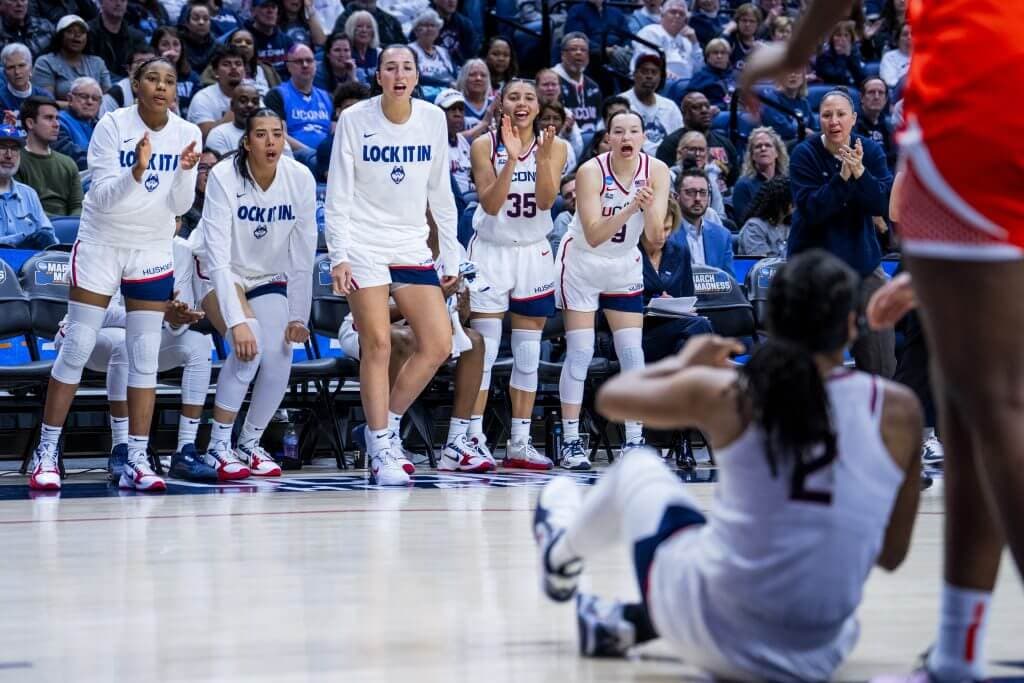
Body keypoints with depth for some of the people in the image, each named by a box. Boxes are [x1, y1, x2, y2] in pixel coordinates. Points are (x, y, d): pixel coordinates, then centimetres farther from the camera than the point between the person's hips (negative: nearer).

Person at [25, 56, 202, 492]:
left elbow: (180, 206, -5)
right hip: (100, 243, -3)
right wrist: (136, 171, -34)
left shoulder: (186, 134, -5)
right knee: (76, 350, -4)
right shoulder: (112, 126, -13)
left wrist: (185, 173, -25)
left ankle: (136, 461, 1)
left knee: (145, 357, -2)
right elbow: (103, 197, -17)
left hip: (152, 250, 3)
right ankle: (46, 453, 3)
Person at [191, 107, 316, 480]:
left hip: (269, 278, 4)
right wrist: (237, 321, -37)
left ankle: (250, 444, 12)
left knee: (279, 361, -13)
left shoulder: (301, 178, -16)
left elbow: (303, 253, -8)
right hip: (217, 272, -4)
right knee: (249, 343, -29)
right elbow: (218, 254, -30)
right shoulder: (224, 177, -26)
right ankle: (218, 447, -19)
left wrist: (298, 315, -10)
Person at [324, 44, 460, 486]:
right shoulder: (354, 119, -5)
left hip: (412, 248, 4)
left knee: (438, 345, -4)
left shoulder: (433, 119, 4)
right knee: (377, 344, -10)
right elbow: (337, 195, -3)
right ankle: (381, 450, -2)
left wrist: (450, 254, 10)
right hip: (364, 246, -4)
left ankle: (387, 424, 14)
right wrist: (339, 256, -12)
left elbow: (440, 192, 12)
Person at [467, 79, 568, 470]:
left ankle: (520, 443, 9)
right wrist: (511, 159, -27)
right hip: (491, 251, -2)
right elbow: (491, 204, -15)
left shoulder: (554, 146, -1)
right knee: (483, 351, -8)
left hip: (534, 253, 3)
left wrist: (543, 158, -28)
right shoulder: (485, 145, -6)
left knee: (528, 356, 5)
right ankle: (474, 438, -7)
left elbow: (545, 200, -12)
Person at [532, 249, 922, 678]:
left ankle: (562, 555, 57)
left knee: (637, 470, 27)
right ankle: (628, 624, 41)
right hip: (819, 658, 1)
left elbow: (611, 397, 12)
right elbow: (892, 555, 3)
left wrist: (684, 363, 29)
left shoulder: (726, 393, -9)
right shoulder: (898, 411, -6)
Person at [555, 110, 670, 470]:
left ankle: (634, 440, 4)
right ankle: (570, 442, -3)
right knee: (580, 353, -6)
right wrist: (629, 208, -41)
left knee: (633, 353, -1)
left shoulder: (656, 171, -13)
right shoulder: (591, 171, -22)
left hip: (625, 267, 4)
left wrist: (649, 206, -38)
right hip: (582, 264, -3)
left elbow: (655, 235, -18)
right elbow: (593, 236, -29)